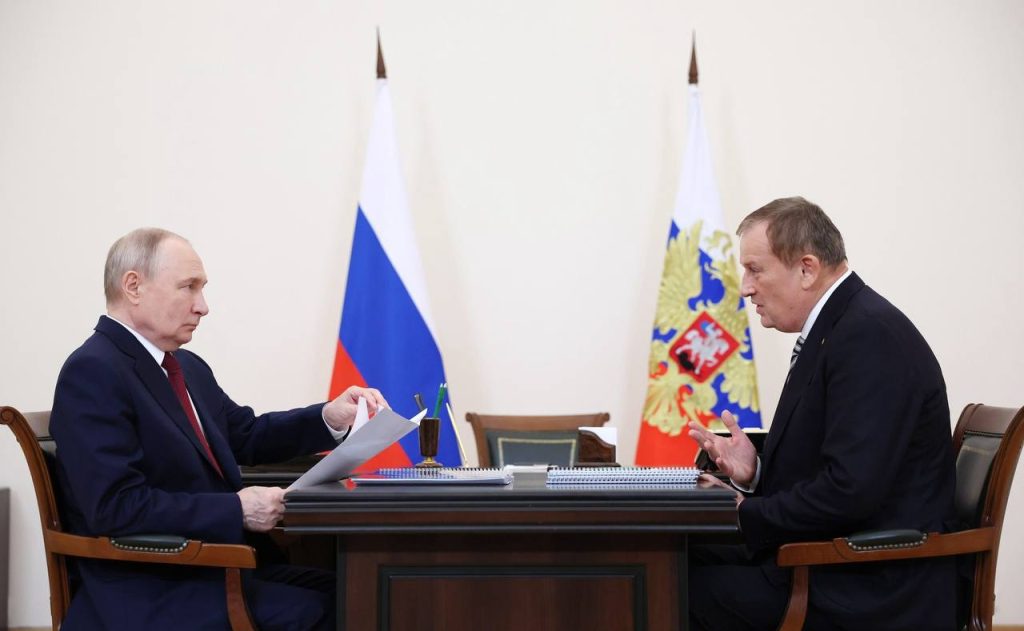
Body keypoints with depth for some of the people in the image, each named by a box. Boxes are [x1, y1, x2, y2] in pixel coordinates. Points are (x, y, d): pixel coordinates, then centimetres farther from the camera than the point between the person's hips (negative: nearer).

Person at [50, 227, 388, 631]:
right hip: (152, 595, -9)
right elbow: (116, 507, -22)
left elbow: (245, 436, 23)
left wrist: (330, 418, 6)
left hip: (215, 565, 9)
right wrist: (236, 509, -21)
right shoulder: (93, 372, -14)